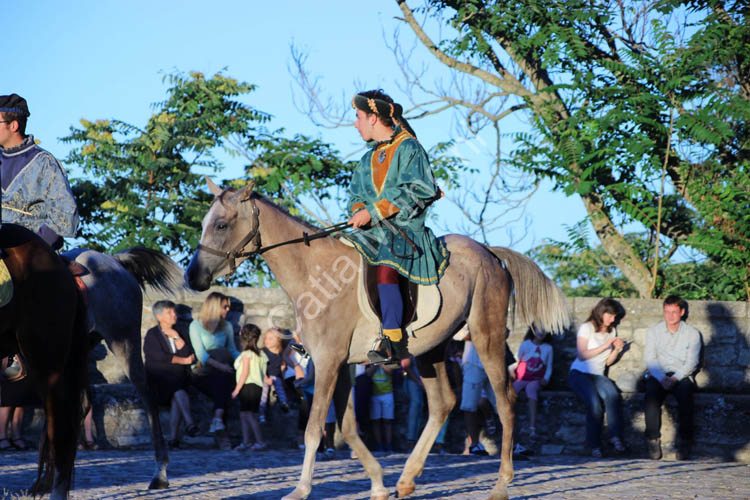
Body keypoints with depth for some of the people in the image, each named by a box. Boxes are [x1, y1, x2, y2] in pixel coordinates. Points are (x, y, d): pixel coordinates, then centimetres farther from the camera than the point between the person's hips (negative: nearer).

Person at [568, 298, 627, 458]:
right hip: (579, 373, -5)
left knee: (613, 395, -31)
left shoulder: (611, 331, 17)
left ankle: (615, 437, -34)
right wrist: (605, 346, -14)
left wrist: (617, 350, -2)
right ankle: (594, 446, -29)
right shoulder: (587, 328, -1)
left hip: (598, 376, 5)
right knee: (594, 403, -33)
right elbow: (582, 355, -12)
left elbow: (608, 361, 17)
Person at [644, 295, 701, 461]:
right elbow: (650, 359, 0)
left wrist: (674, 378, -19)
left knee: (685, 395, -34)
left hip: (681, 375, -1)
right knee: (652, 395, -33)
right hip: (658, 374, 1)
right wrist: (662, 379, -17)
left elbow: (692, 363, -2)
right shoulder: (653, 331, 9)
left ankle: (684, 441, -27)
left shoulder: (692, 334, 6)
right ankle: (653, 439, -25)